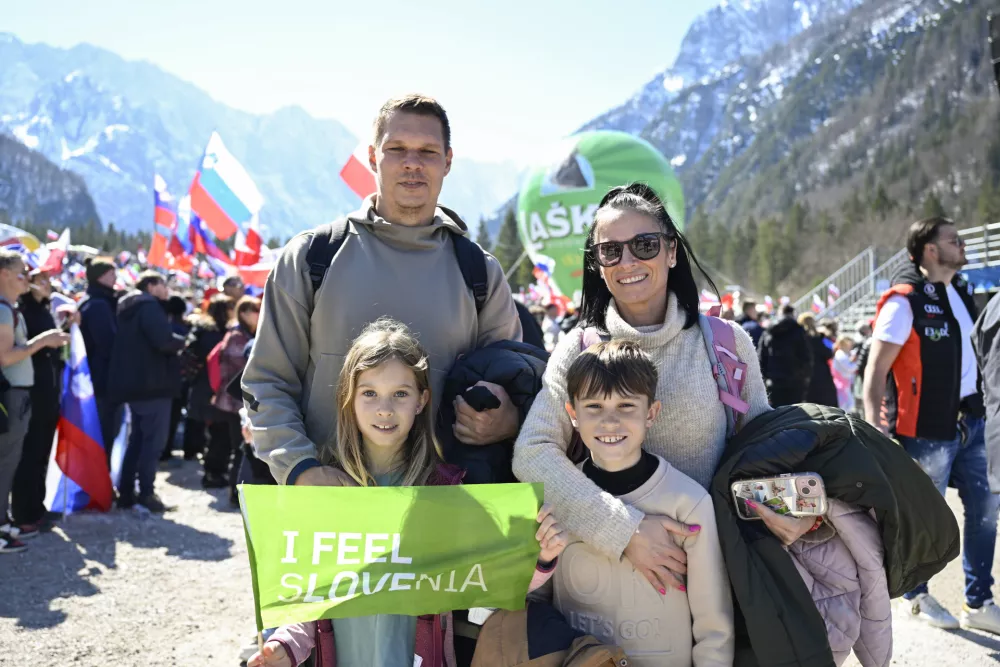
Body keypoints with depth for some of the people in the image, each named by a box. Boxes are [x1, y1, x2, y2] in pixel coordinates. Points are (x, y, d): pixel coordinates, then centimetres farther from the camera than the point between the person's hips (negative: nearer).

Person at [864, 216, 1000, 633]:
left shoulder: (960, 290, 11)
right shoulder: (905, 300, -14)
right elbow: (875, 371, -18)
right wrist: (874, 431, -25)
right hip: (929, 428, -7)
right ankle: (916, 596, 27)